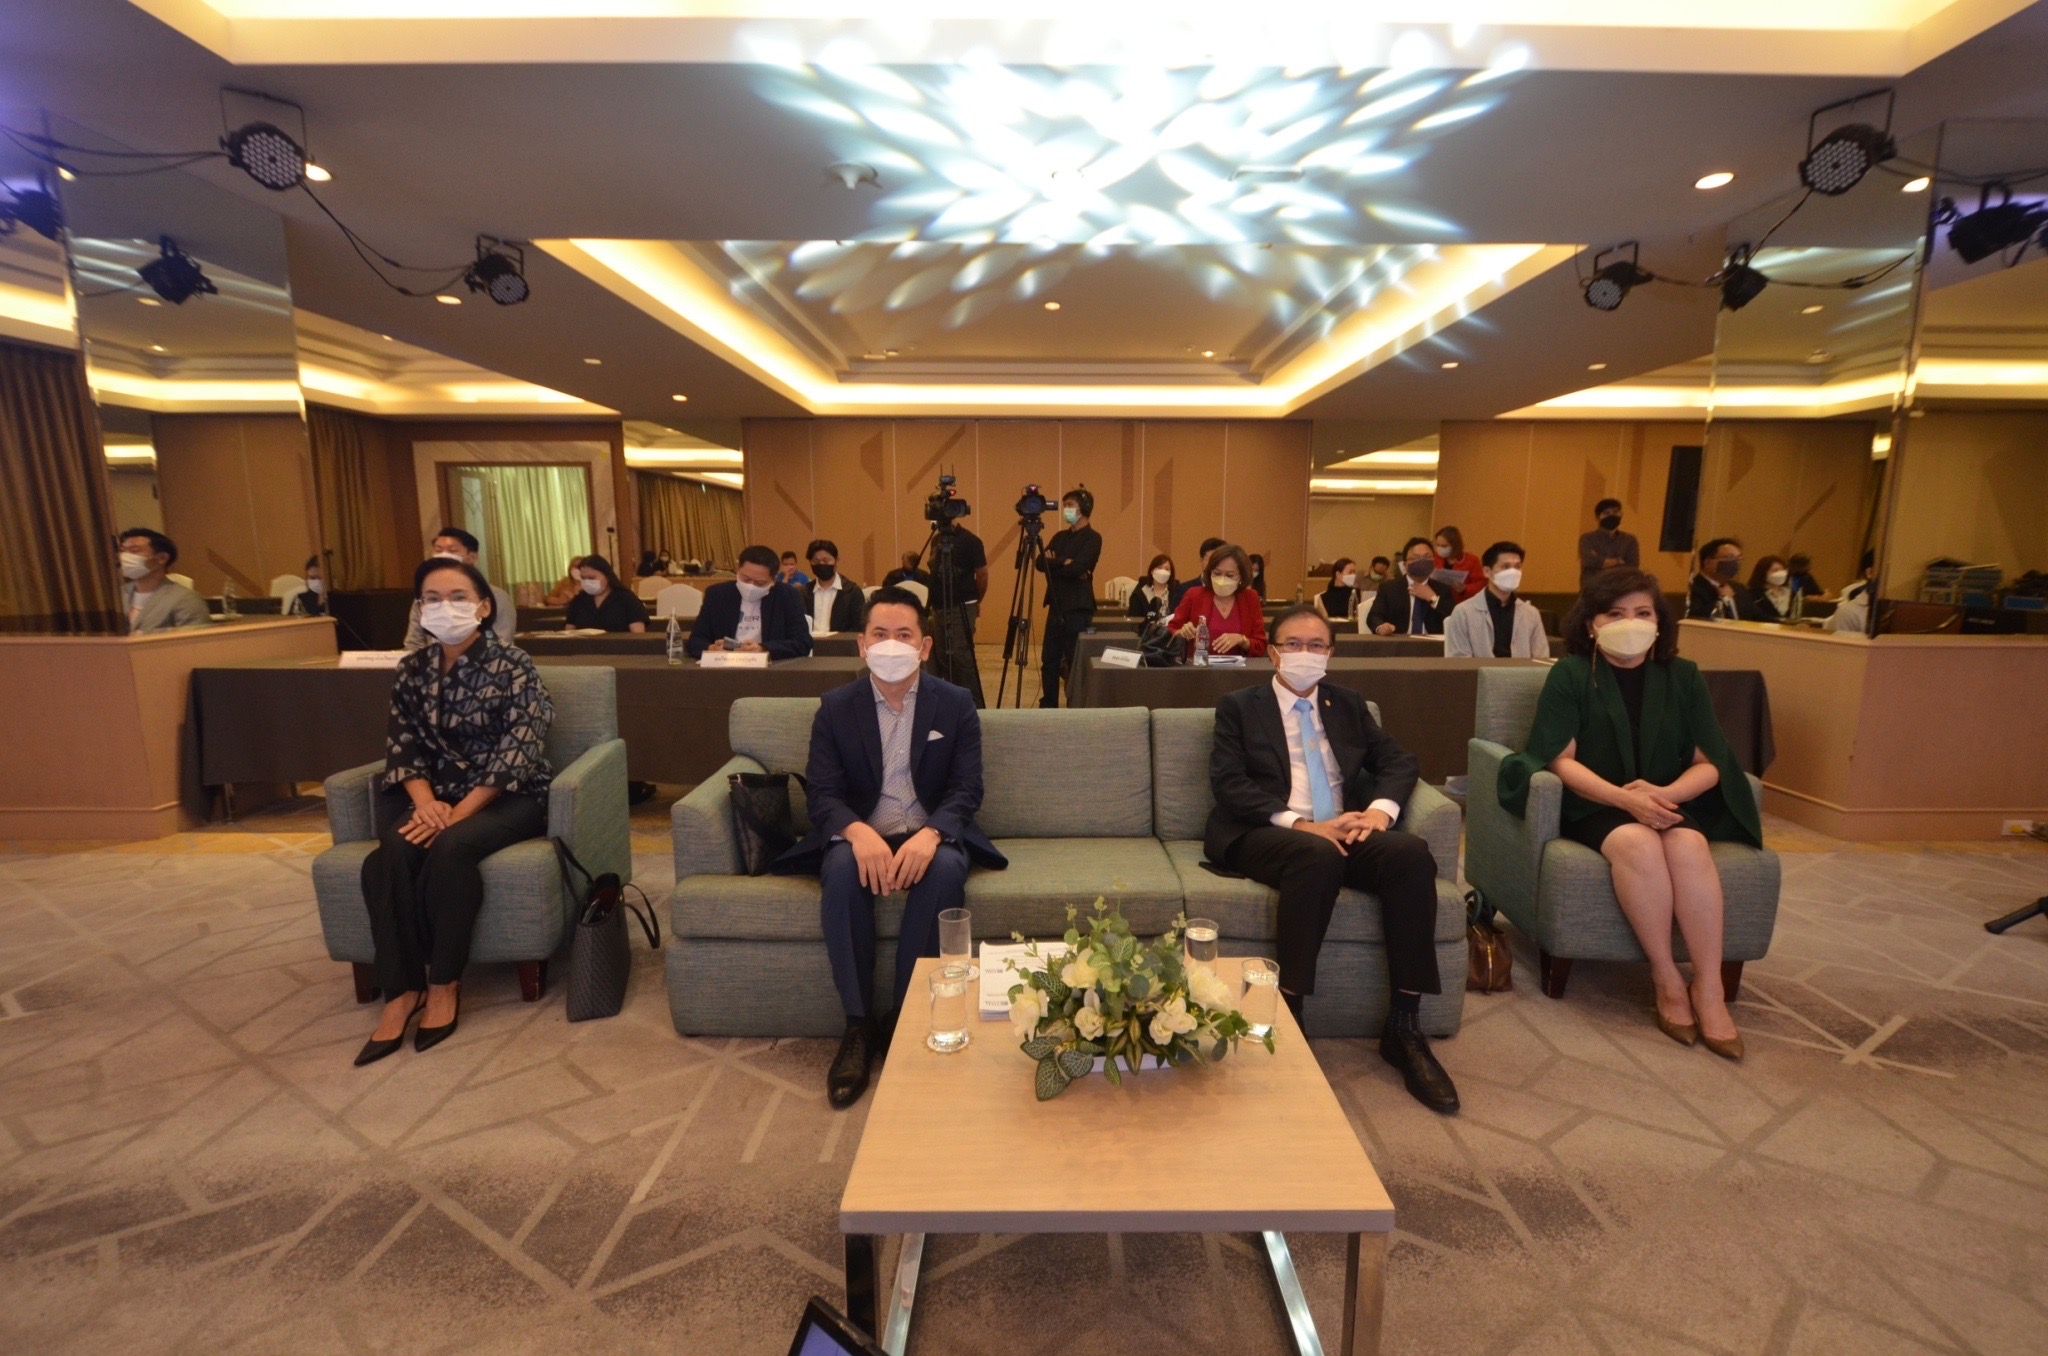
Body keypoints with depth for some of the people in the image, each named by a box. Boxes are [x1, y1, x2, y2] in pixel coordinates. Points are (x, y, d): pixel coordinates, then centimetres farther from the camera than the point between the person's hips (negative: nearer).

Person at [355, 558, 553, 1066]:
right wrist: (426, 803, -15)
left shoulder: (513, 667, -9)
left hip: (508, 798, -4)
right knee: (390, 854, -26)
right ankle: (402, 989, -14)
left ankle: (445, 983, -14)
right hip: (435, 795, 4)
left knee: (449, 848, -32)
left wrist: (459, 813, -24)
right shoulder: (412, 669, 8)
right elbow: (402, 745, 5)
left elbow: (517, 754, -16)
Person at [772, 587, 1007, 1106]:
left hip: (931, 834, 0)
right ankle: (858, 1024, -20)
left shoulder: (957, 704, 0)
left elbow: (966, 790, -6)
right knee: (841, 867, -33)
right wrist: (858, 832, -30)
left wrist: (930, 835, -28)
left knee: (946, 868, -33)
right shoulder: (835, 707, 1)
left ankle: (904, 1018, -18)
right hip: (860, 833, 0)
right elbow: (822, 792, -7)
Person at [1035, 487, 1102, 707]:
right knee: (1049, 660, 10)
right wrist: (1063, 563, -12)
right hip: (1056, 606, 7)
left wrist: (1054, 562, -5)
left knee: (1076, 661, -1)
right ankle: (1047, 706, 21)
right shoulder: (1060, 536, 15)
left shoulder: (1092, 538, -5)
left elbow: (1077, 568, -19)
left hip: (1078, 608, -7)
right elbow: (1041, 562, 2)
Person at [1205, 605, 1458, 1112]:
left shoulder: (1348, 704, 21)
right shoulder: (1239, 706, 8)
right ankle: (1286, 1015, -27)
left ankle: (1404, 1028, -18)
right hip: (1266, 836, -4)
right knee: (1318, 855, -37)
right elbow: (1228, 782, -5)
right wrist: (1300, 824, -18)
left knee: (1411, 852, -27)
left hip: (1345, 832, 4)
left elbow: (1399, 760, 15)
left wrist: (1381, 807, -8)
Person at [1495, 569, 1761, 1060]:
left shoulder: (1683, 677, 7)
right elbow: (1561, 759, -9)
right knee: (1637, 843, -34)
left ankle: (1708, 986, -20)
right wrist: (1623, 798, -23)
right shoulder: (1571, 674, -2)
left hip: (1671, 803, 3)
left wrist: (1666, 794, -18)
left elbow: (1708, 764, 3)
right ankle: (1667, 980, -21)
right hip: (1593, 805, -3)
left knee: (1688, 845, -30)